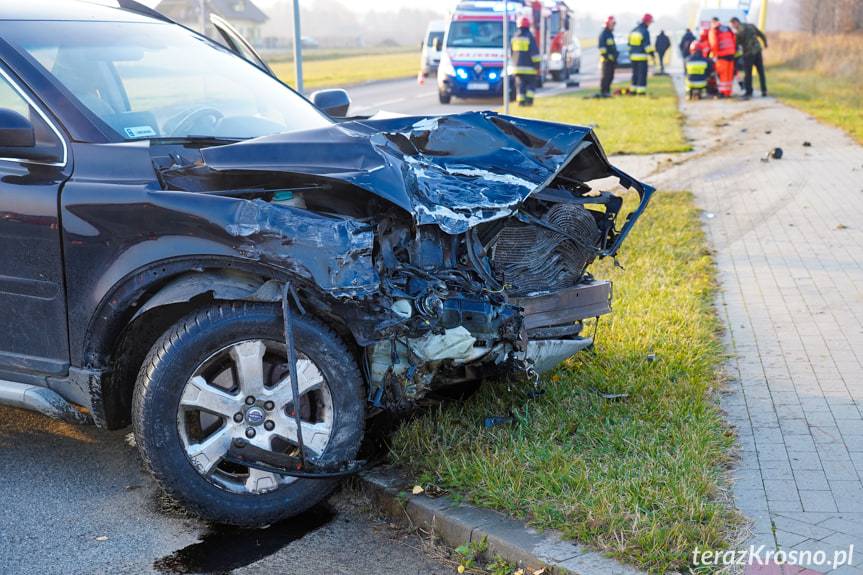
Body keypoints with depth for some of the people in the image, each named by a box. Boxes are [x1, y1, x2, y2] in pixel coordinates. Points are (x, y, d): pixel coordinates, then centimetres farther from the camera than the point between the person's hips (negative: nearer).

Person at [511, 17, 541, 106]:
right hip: (529, 67, -4)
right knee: (531, 85, 7)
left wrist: (514, 63, 27)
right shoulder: (530, 37, -8)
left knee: (520, 85, 7)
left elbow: (511, 52, 17)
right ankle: (529, 99, -5)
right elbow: (535, 53, -11)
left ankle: (521, 101, -1)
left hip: (517, 67, 4)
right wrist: (537, 66, -7)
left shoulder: (515, 38, 9)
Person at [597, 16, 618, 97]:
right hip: (607, 59, -9)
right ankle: (602, 92, -9)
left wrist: (615, 58, 22)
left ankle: (607, 91, 14)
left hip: (612, 59, 9)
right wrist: (606, 56, -20)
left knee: (610, 76, 9)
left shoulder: (611, 34, 20)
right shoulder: (603, 34, -9)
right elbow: (602, 47, -16)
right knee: (606, 76, -10)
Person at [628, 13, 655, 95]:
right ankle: (641, 90, -9)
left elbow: (629, 43, 15)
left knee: (635, 73, 14)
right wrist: (652, 54, -12)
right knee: (642, 73, -4)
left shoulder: (633, 30, 10)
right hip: (642, 56, -7)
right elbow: (647, 45, -16)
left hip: (633, 55, 7)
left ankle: (633, 90, 15)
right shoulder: (645, 32, -12)